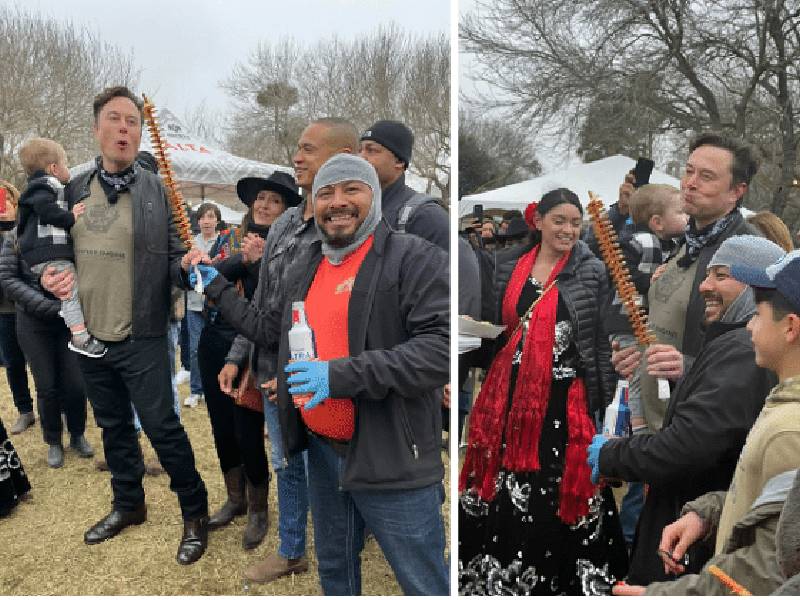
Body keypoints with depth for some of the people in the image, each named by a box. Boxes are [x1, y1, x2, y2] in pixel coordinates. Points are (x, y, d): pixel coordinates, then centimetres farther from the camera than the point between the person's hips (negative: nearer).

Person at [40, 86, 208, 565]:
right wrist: (51, 274, -7)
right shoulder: (73, 190, 4)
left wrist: (188, 265, -29)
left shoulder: (159, 191, -7)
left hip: (141, 338, -5)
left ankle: (196, 513, 20)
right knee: (114, 427, 19)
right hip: (87, 336, 5)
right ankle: (129, 504, 40)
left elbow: (175, 259, -7)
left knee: (162, 427, 1)